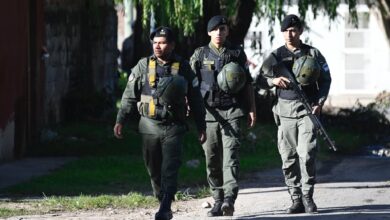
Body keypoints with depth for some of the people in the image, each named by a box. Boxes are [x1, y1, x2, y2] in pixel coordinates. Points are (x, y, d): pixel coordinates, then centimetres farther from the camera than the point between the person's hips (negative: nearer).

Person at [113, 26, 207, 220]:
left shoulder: (183, 68, 3)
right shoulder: (143, 66, 3)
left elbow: (195, 99, 9)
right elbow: (129, 96, 5)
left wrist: (201, 127, 9)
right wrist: (120, 120, -4)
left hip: (174, 127, -2)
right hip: (149, 126, 2)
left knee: (170, 169, -12)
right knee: (154, 170, 8)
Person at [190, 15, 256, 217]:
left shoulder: (237, 53, 9)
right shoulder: (200, 55, 7)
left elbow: (247, 83, 13)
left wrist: (252, 109, 9)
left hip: (232, 111, -1)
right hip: (209, 112, 1)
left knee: (230, 156, -14)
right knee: (212, 159, 4)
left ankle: (229, 199, -24)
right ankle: (218, 201, 13)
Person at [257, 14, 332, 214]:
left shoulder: (313, 54, 7)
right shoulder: (276, 55, 10)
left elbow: (325, 80, 11)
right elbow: (261, 79, 10)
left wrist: (319, 102, -3)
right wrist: (273, 80, -12)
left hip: (307, 109, -2)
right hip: (285, 111, 2)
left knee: (306, 154, -13)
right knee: (288, 158, 0)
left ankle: (307, 197, -3)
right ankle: (296, 199, 6)